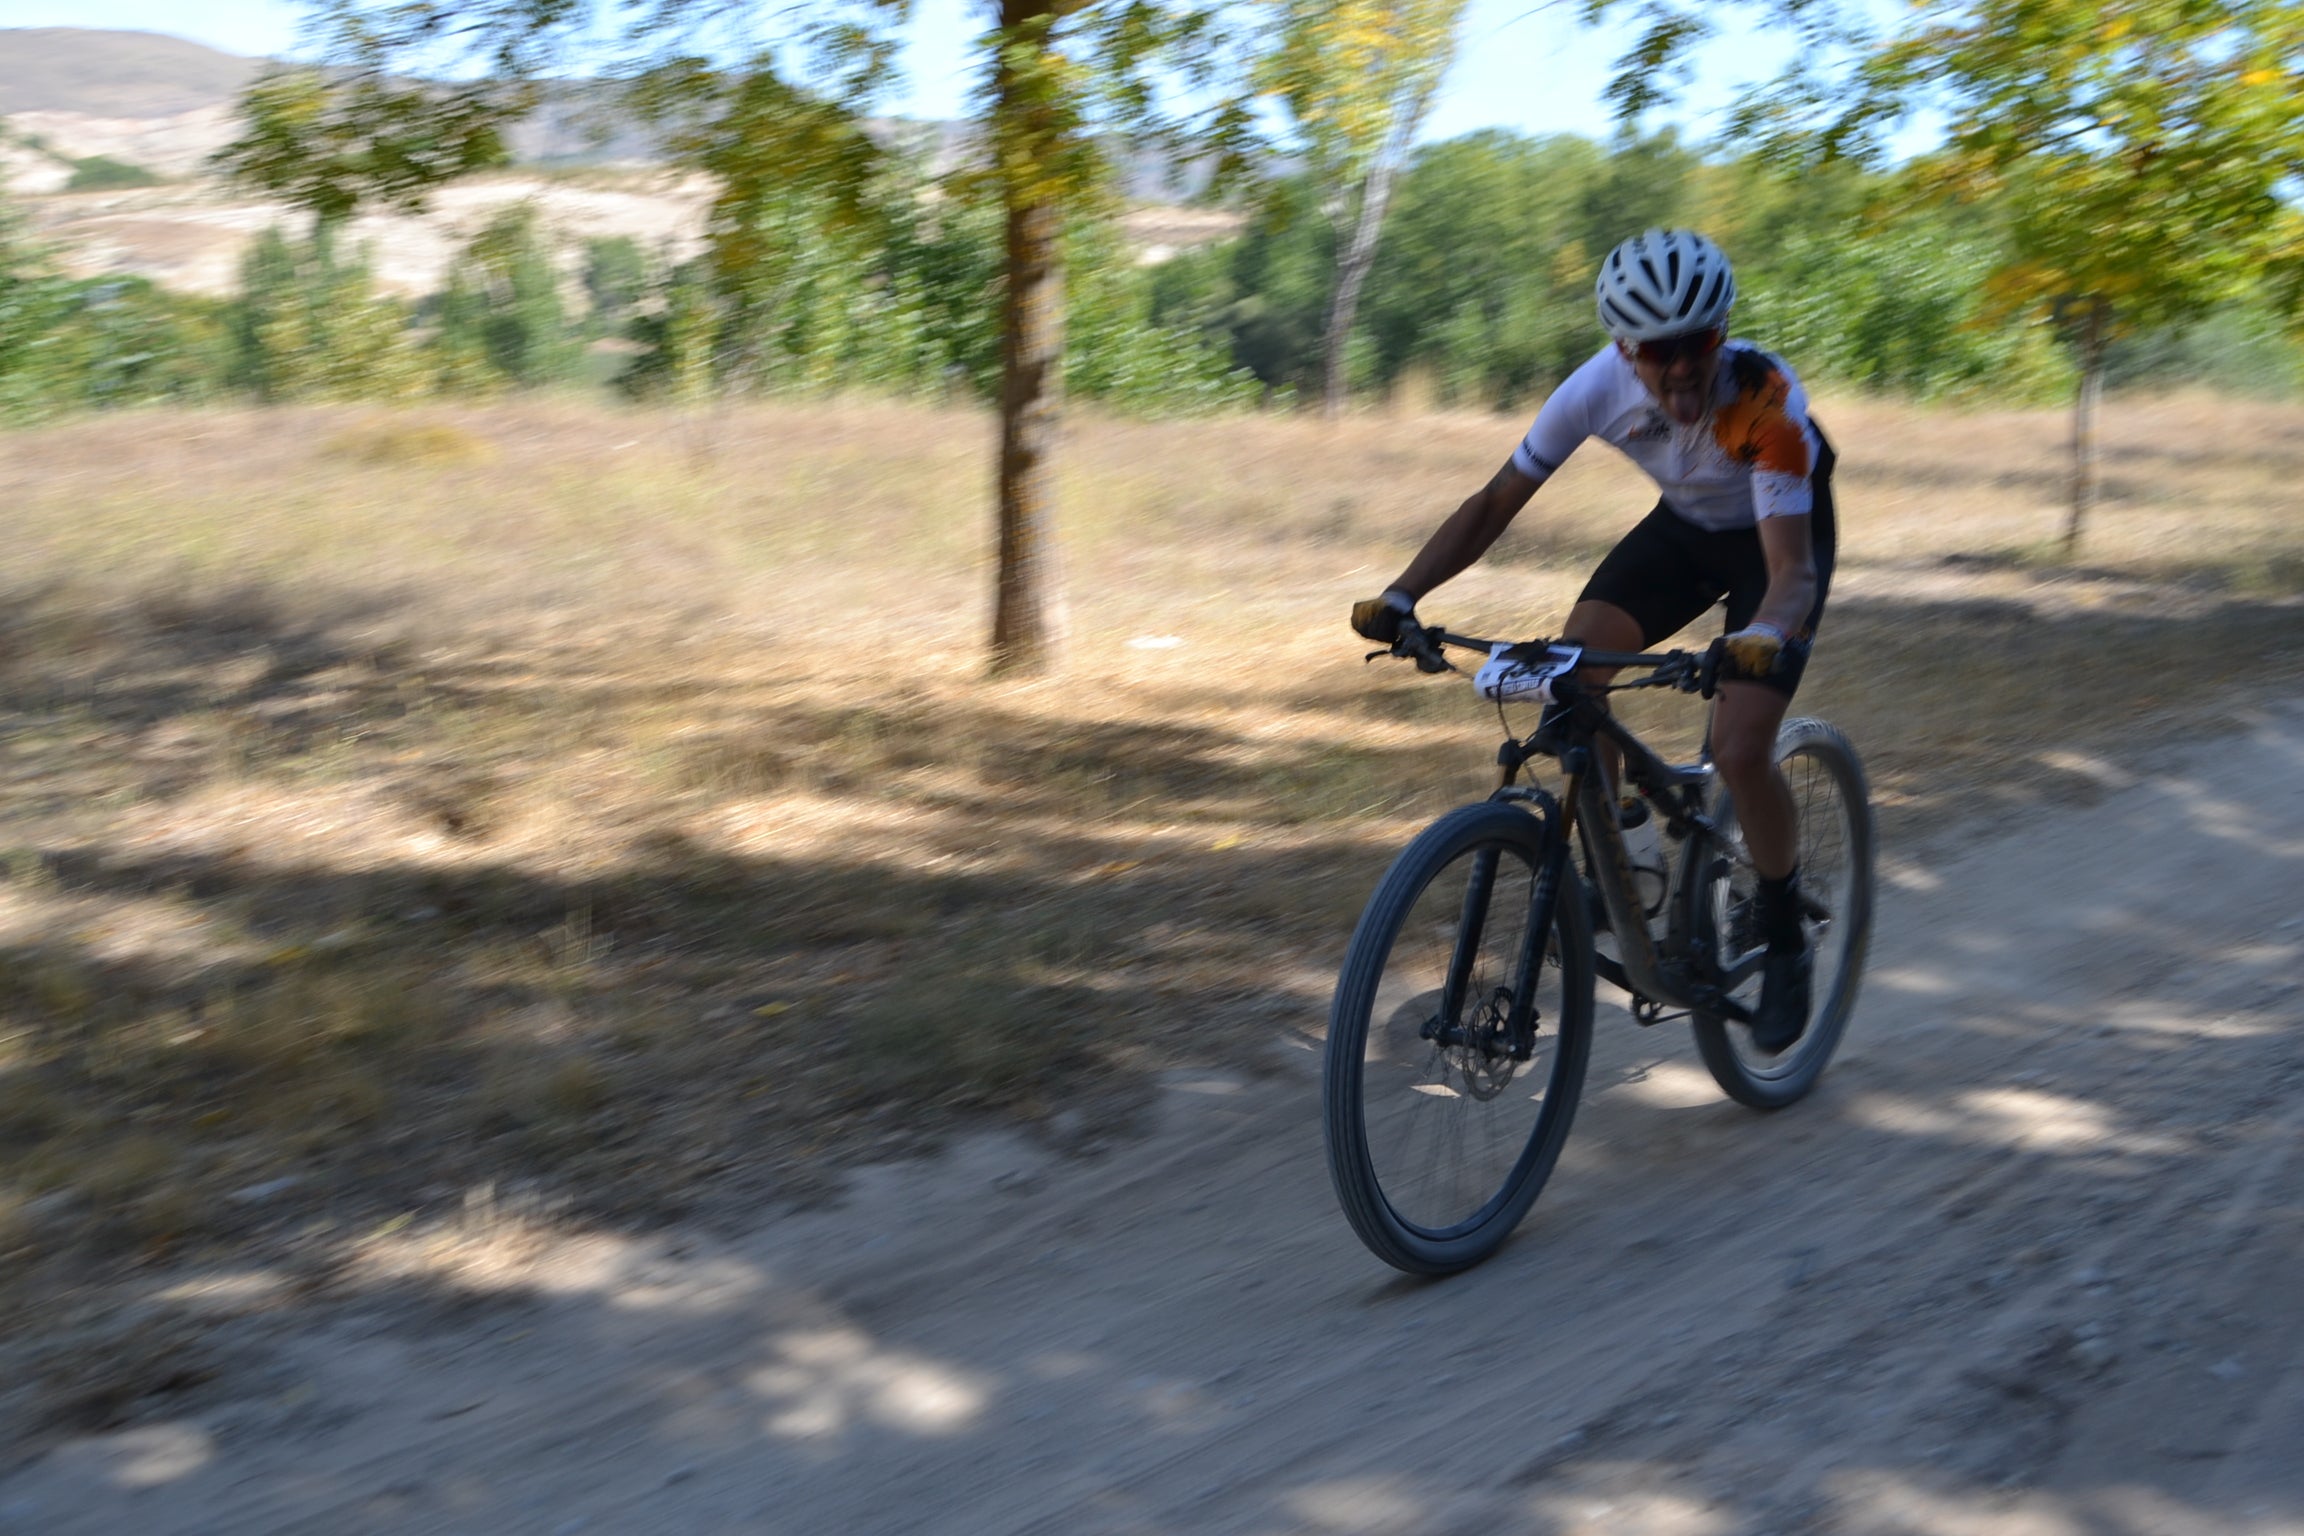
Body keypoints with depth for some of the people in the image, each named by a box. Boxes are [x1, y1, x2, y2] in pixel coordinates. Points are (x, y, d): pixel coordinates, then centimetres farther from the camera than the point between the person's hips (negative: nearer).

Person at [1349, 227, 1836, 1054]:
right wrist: (1401, 596, -32)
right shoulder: (1600, 386, -25)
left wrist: (1762, 635, -63)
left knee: (1739, 751, -22)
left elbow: (1793, 568, -40)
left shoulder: (1767, 400, -36)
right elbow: (1494, 504, -19)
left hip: (1775, 539, -4)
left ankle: (1785, 944, 4)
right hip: (1684, 527, 4)